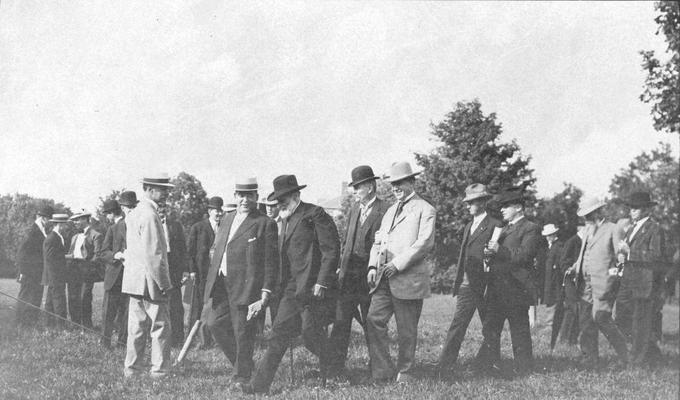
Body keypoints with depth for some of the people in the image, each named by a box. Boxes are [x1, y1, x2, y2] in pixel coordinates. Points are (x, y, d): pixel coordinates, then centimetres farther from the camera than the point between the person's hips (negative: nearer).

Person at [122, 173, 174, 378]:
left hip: (135, 280, 10)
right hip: (150, 281, -10)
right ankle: (160, 370, 2)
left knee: (137, 326, 13)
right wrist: (164, 284, -16)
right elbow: (153, 255, -21)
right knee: (161, 327, -1)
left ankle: (132, 369, 18)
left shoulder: (134, 213, 14)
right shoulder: (149, 215, -18)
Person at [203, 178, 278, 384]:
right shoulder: (226, 220, 18)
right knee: (215, 323, 4)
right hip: (222, 285, 7)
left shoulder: (265, 224, -5)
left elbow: (271, 262, -8)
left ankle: (242, 376, 11)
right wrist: (212, 281, 17)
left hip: (246, 287, -7)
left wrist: (266, 290, -14)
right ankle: (240, 362, 23)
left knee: (243, 332, -3)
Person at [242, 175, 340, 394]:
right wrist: (281, 285, 15)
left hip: (312, 288, -8)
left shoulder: (315, 215, -8)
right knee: (278, 334, 4)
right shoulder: (287, 220, 18)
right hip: (292, 289, 8)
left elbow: (331, 250, -13)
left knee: (312, 336, -5)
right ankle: (260, 383, 3)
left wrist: (321, 283, -17)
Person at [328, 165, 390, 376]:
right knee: (340, 324, 1)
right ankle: (335, 370, 2)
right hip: (348, 276, 6)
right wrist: (341, 266, 13)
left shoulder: (386, 211, -9)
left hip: (370, 277, -6)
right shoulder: (354, 209, 15)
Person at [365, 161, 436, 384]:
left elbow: (425, 243, -11)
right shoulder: (390, 211, 24)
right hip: (384, 279, 6)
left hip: (408, 279, -6)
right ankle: (382, 371, 2)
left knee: (406, 330, 1)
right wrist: (373, 266, 3)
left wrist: (398, 264, -16)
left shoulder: (424, 210, 0)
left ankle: (405, 373, 15)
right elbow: (378, 241, 21)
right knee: (374, 320, -6)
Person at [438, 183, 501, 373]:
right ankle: (443, 367, -7)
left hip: (485, 286, -6)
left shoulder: (495, 226, -6)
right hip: (466, 285, 6)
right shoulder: (468, 226, 19)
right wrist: (458, 284, 15)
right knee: (456, 327, -2)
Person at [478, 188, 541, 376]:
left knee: (519, 330, 0)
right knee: (490, 327, 3)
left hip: (516, 288, -8)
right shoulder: (504, 229, 24)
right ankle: (489, 365, 6)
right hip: (497, 288, 8)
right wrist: (490, 253, 3)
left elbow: (524, 256, -16)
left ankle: (523, 369, 9)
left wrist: (499, 250, -19)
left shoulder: (530, 229, -3)